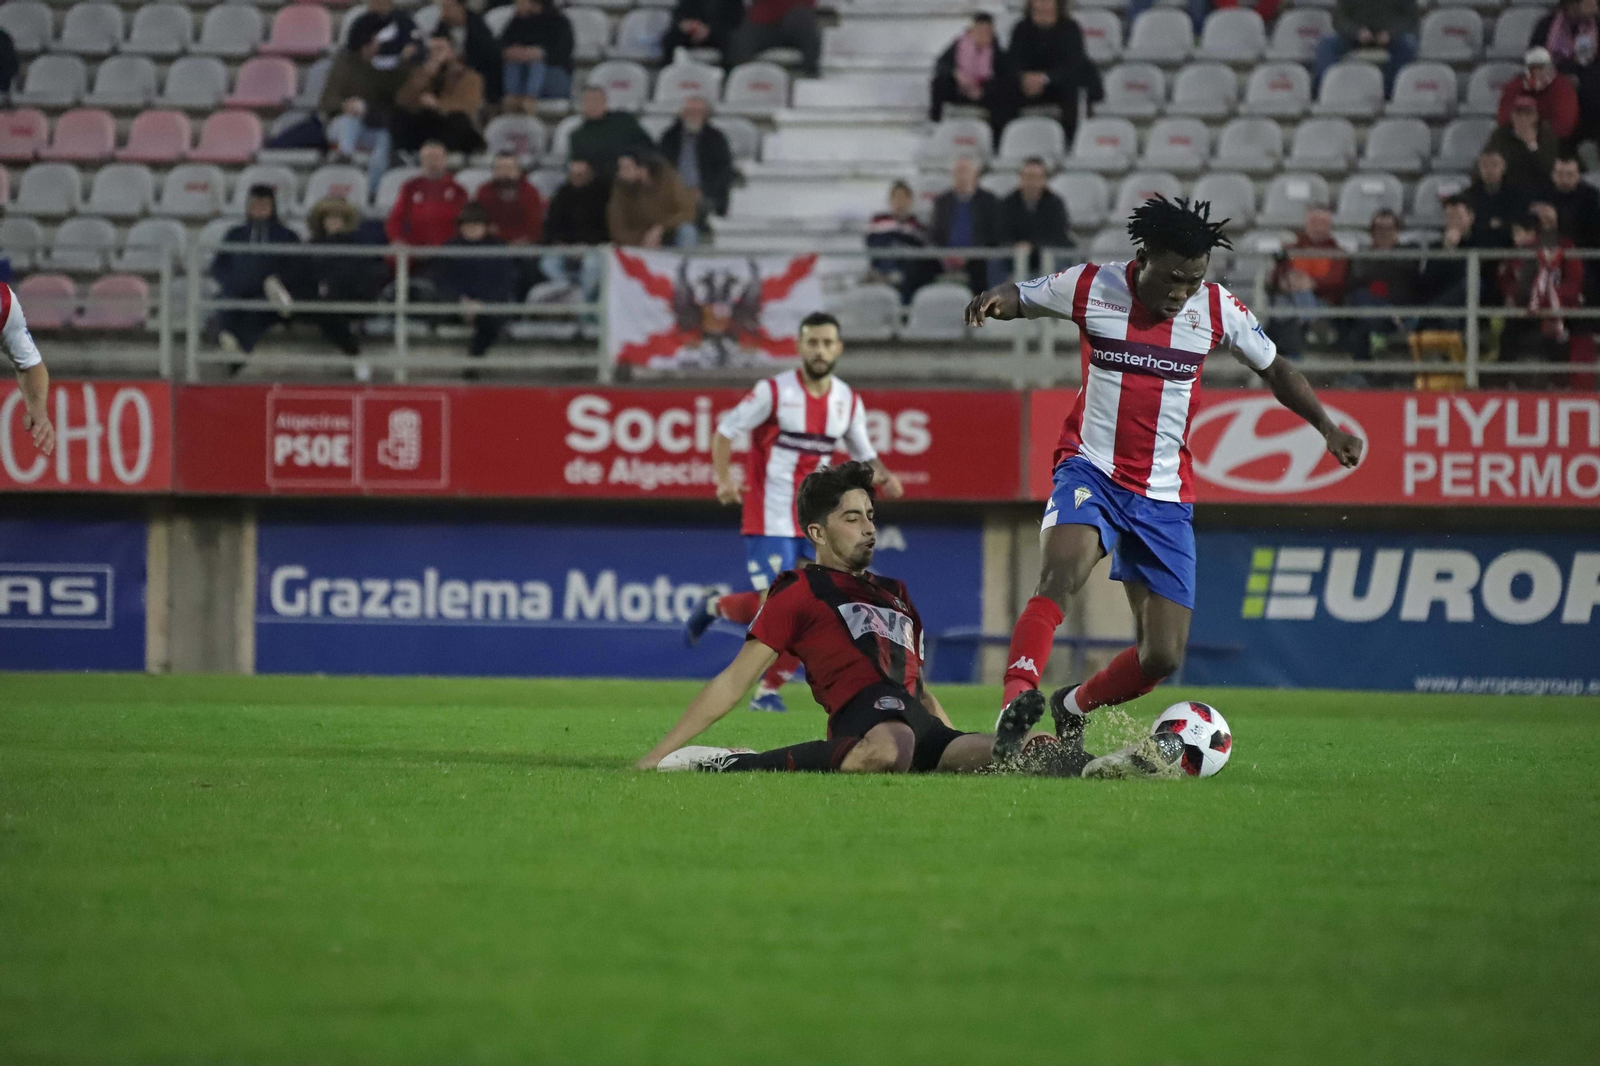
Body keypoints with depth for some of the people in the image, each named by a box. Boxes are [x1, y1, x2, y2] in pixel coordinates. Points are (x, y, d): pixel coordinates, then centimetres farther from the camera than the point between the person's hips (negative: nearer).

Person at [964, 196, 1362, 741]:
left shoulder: (1217, 308, -1)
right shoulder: (1093, 286, -6)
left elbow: (1274, 370, 12)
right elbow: (1020, 297, 8)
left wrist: (1327, 427, 1)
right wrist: (994, 299, -17)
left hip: (1165, 497, 3)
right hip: (1092, 471, -3)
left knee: (1164, 655, 0)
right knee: (1062, 574, -35)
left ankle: (1074, 708, 28)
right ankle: (1017, 700, -47)